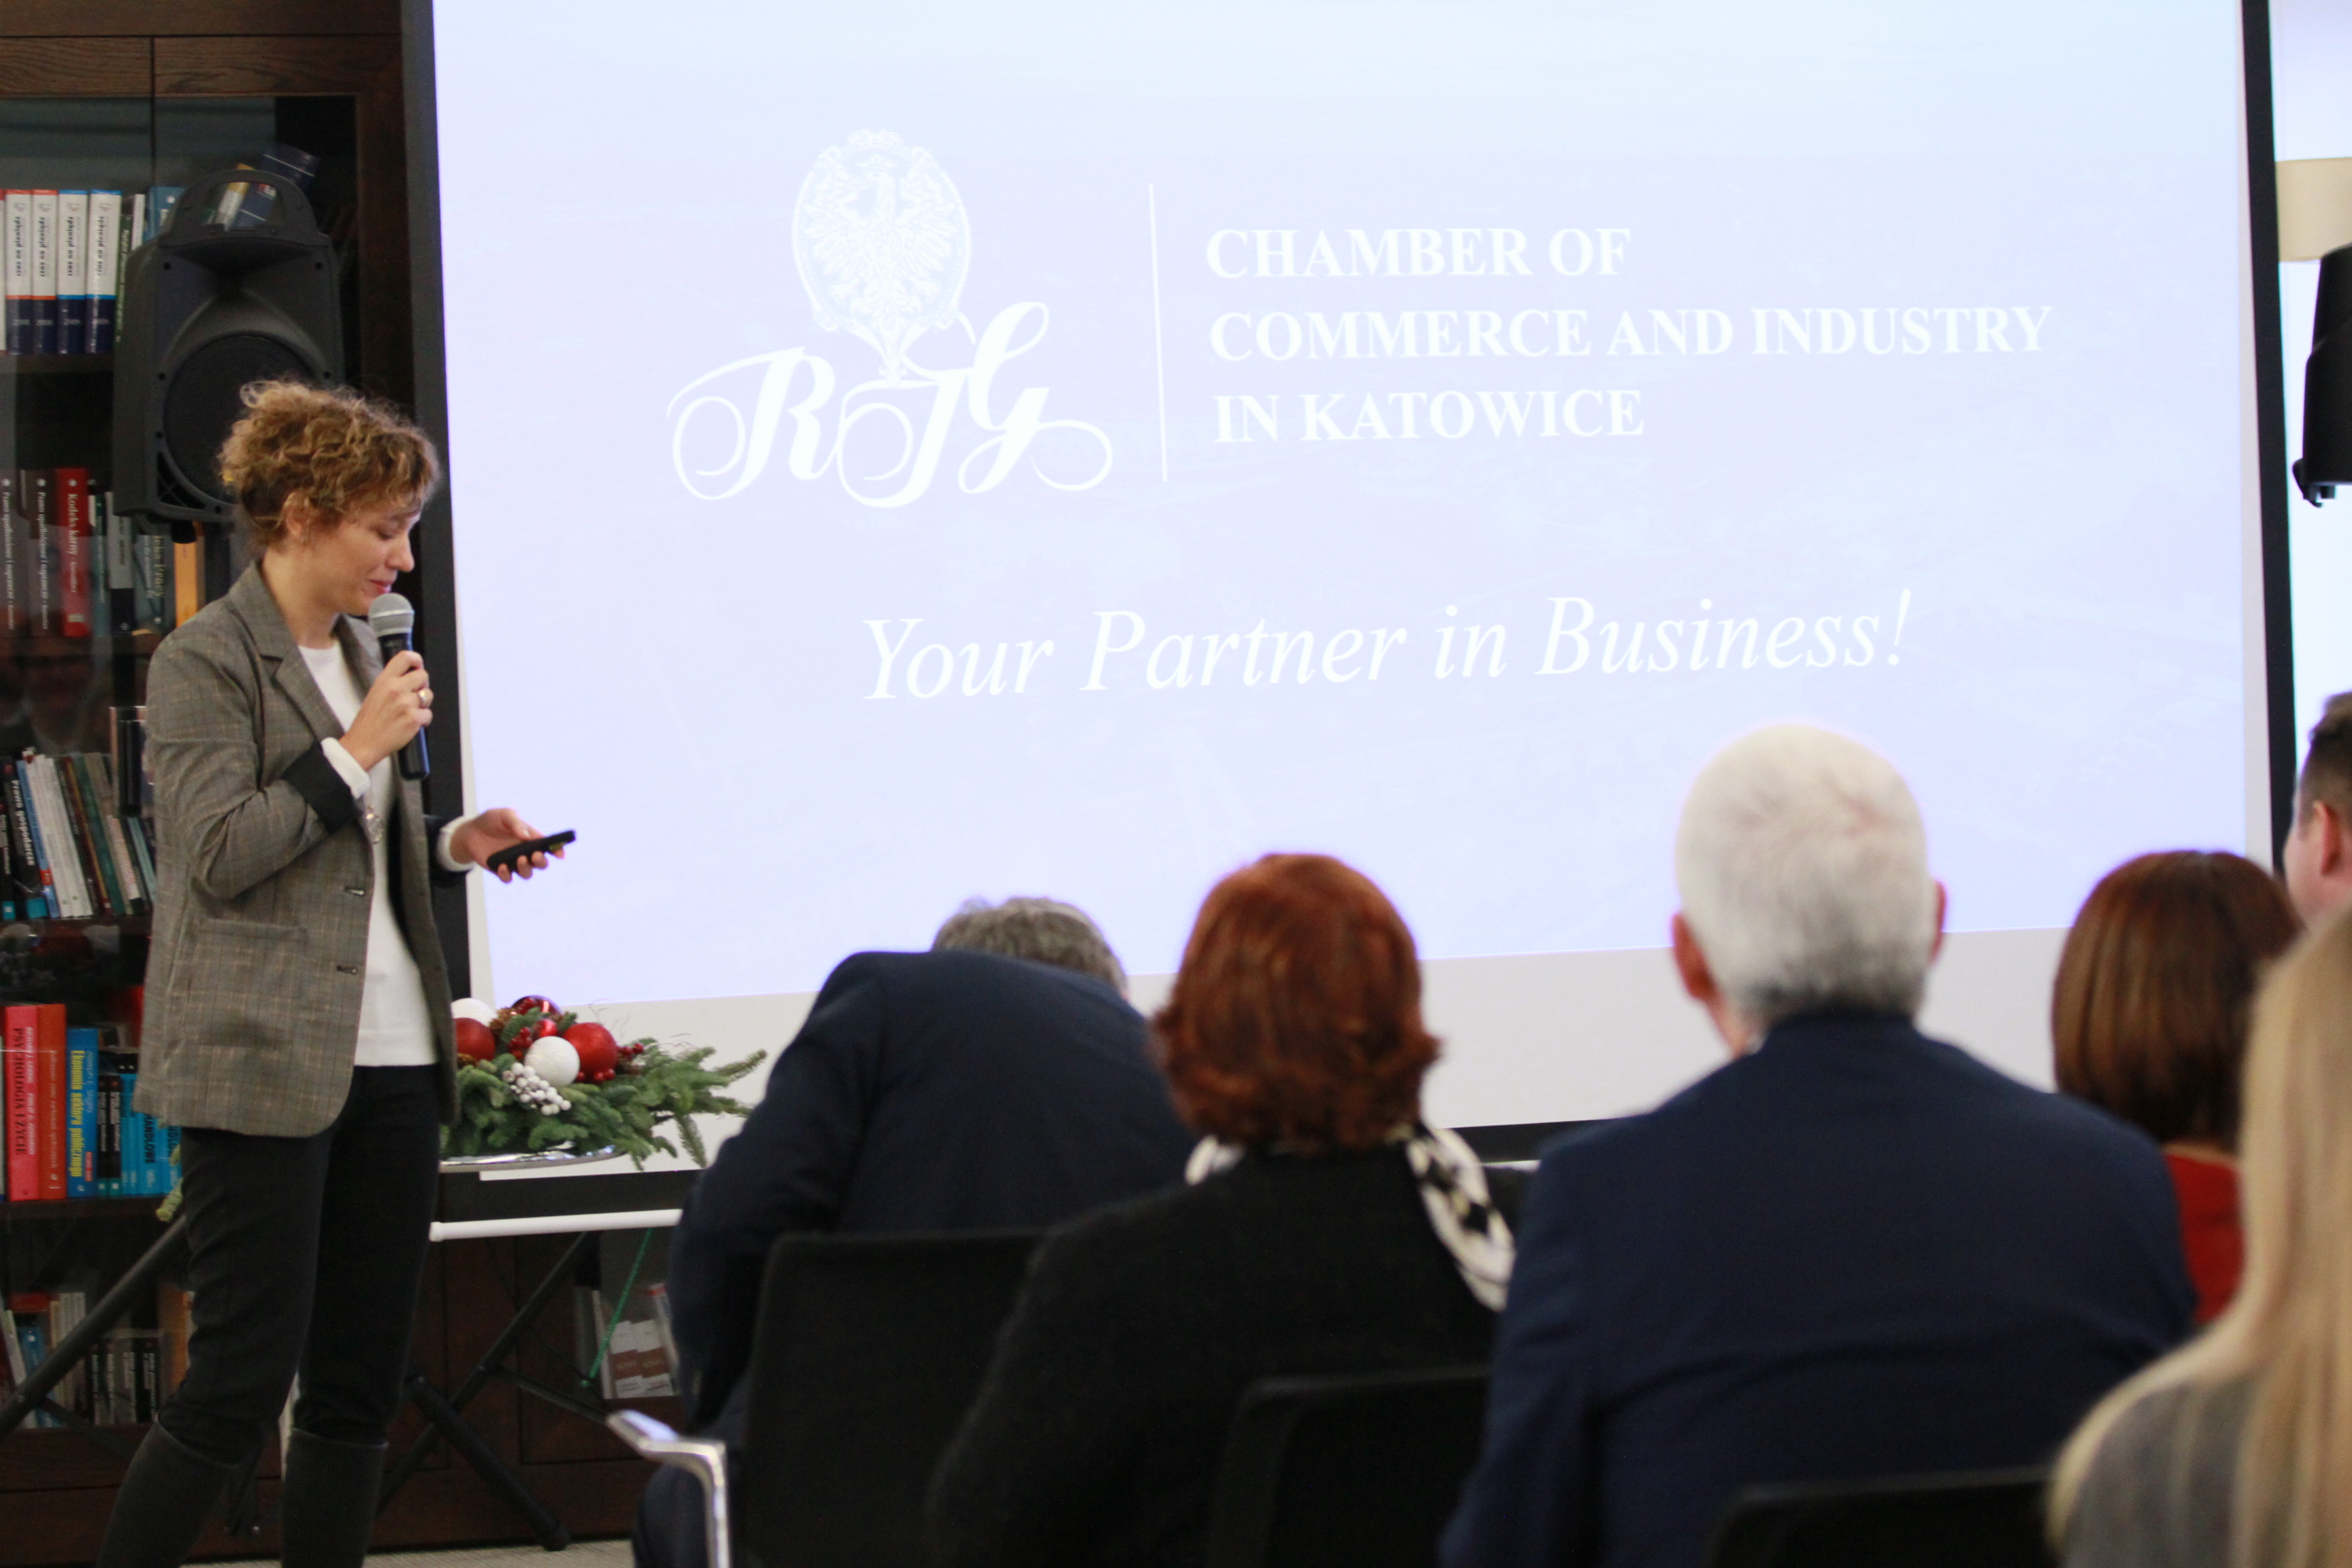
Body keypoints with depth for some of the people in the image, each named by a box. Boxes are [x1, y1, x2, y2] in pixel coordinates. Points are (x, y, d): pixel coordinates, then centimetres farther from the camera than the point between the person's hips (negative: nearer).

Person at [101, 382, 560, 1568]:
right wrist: (359, 750, -14)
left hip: (389, 1060, 8)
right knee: (241, 1381, -8)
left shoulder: (355, 652, 17)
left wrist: (454, 844, 8)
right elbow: (219, 856, -14)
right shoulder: (204, 663, -6)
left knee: (361, 1382, 7)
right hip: (264, 1067, -8)